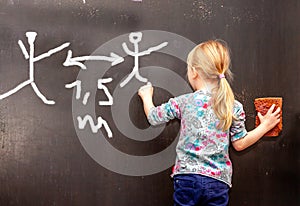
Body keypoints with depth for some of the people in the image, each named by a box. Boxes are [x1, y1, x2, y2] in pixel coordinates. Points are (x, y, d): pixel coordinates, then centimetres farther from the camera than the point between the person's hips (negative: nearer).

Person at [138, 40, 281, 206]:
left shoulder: (184, 102, -6)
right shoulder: (234, 108, -3)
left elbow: (153, 117, 8)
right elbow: (240, 144, 6)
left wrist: (146, 96, 29)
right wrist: (265, 126, 20)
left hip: (187, 177, -1)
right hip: (218, 181, 1)